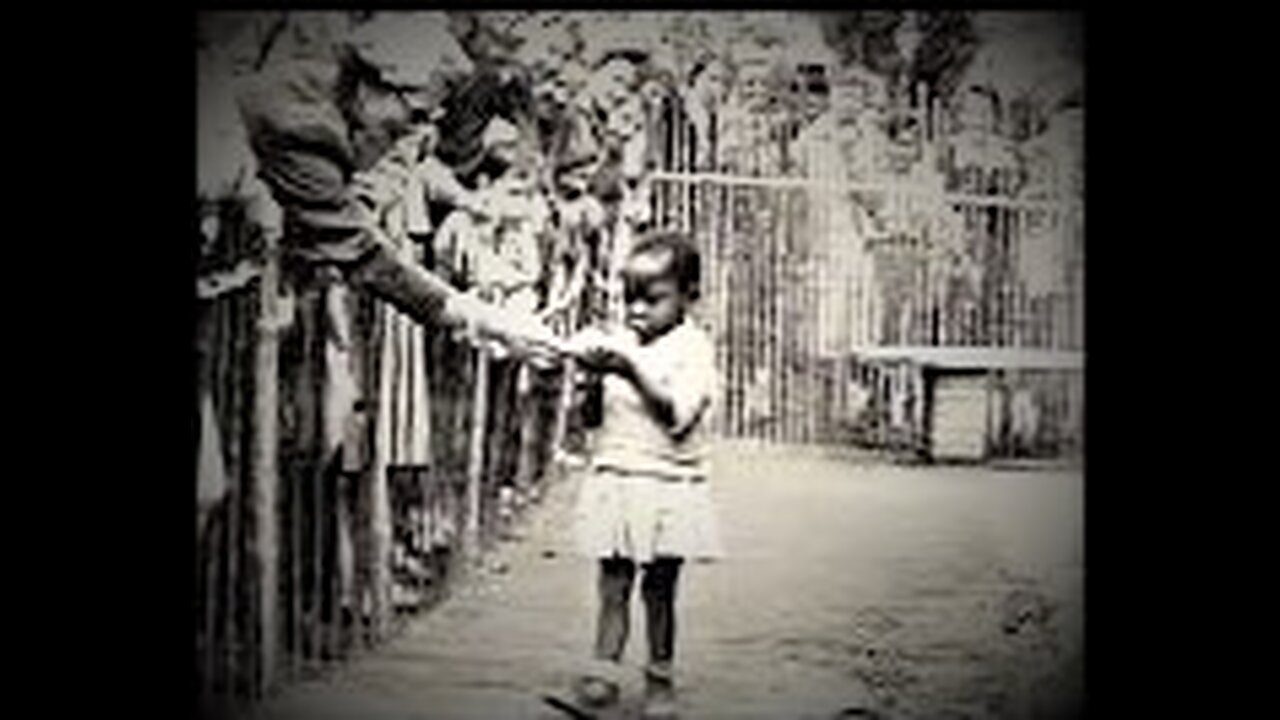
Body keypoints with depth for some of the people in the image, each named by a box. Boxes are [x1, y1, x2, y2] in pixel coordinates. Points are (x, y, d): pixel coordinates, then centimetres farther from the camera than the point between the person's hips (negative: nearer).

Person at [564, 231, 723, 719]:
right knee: (613, 584, 3)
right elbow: (597, 414, 10)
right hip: (614, 481, 4)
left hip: (668, 488, -4)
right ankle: (604, 671, 6)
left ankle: (660, 680, 17)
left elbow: (678, 414, -19)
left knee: (659, 588, 6)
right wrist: (591, 375, -9)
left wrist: (633, 370, -25)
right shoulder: (619, 341, 8)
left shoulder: (692, 346, -7)